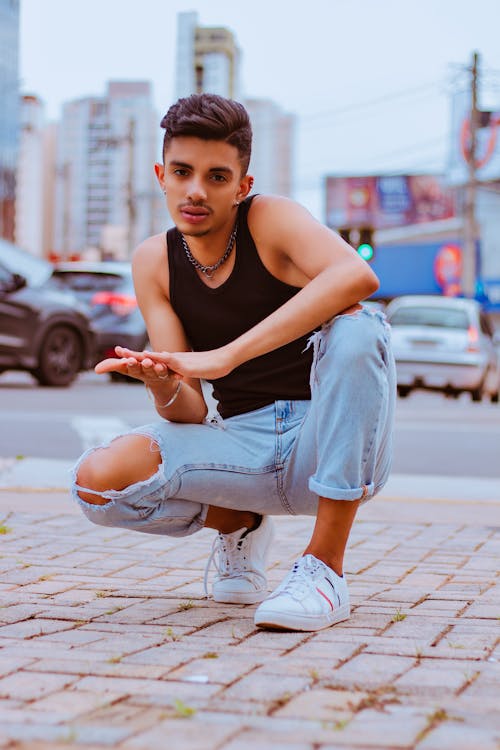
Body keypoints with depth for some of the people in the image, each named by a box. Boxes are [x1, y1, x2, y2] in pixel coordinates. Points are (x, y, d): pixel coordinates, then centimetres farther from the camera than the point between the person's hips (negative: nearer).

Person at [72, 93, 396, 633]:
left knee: (355, 328, -33)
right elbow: (189, 412, -4)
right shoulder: (154, 262, 1)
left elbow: (356, 276, -35)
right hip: (249, 452, 3)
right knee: (98, 480, -22)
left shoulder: (271, 220, -10)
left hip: (336, 450, -3)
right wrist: (162, 385, -30)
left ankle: (325, 567, -23)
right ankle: (238, 525, 11)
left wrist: (226, 356, -39)